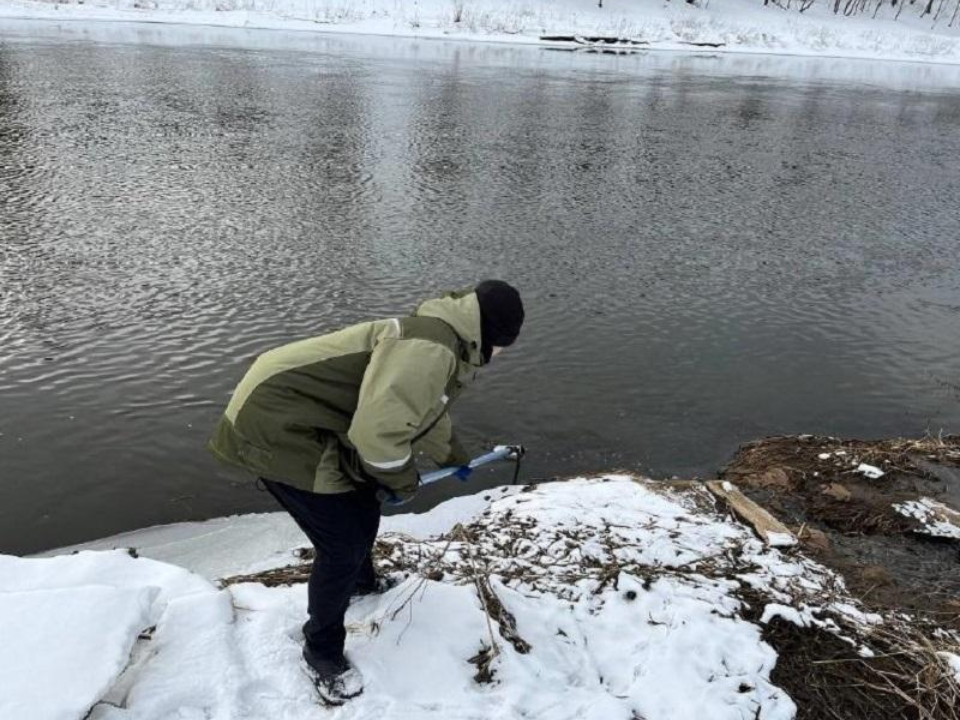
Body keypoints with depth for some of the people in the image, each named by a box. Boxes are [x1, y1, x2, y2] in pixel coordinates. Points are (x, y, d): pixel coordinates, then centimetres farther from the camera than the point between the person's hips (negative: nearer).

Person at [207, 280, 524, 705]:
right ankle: (321, 650, 22)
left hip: (307, 421, 10)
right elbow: (378, 430, -33)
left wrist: (453, 456, 46)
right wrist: (403, 478, -11)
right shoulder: (433, 348, -25)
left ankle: (361, 582, 53)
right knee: (344, 546, -3)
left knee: (364, 507, 24)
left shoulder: (440, 341, 11)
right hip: (277, 427, -10)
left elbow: (426, 411, 30)